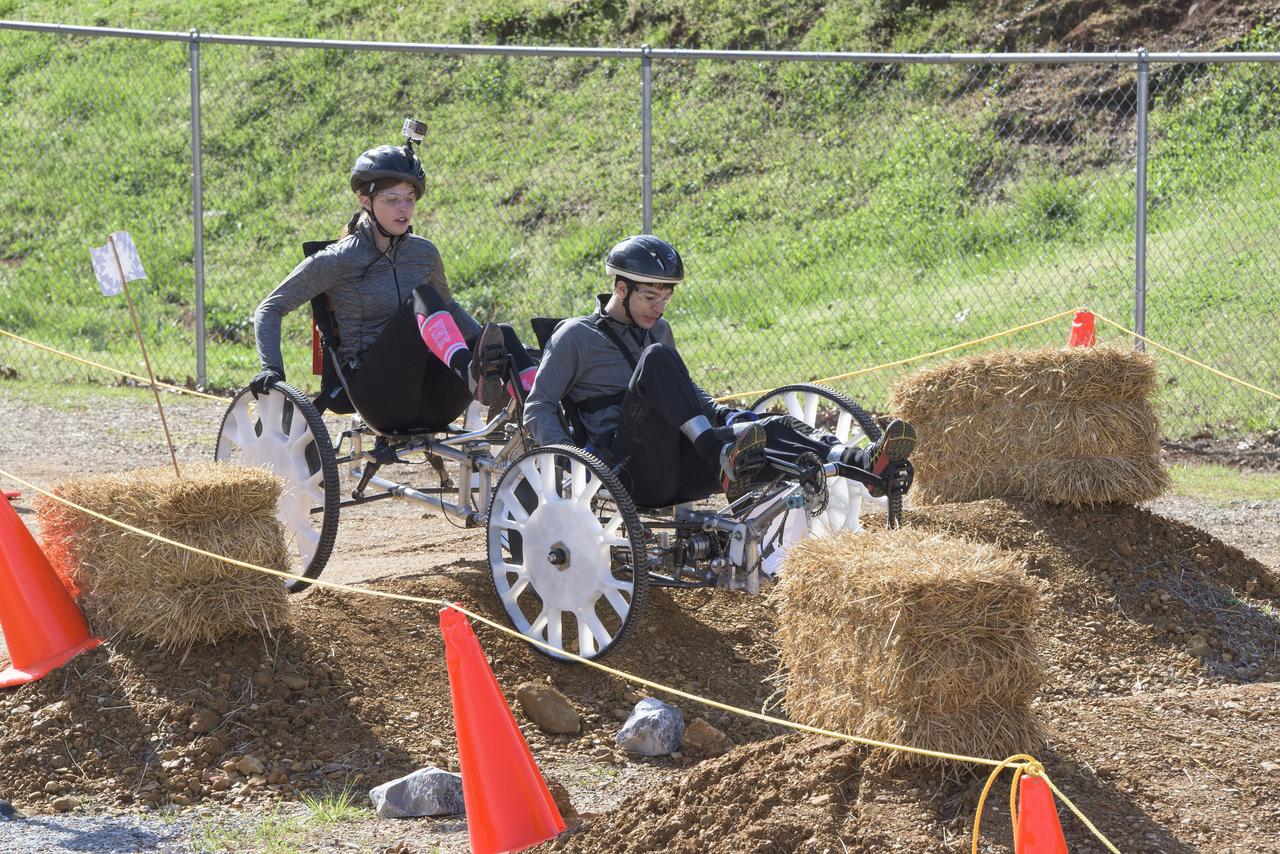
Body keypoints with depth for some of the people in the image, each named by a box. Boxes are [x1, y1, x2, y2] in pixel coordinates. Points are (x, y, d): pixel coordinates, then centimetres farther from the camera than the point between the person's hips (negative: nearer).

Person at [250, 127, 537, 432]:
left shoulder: (424, 254, 13)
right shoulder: (337, 261, -1)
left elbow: (448, 308, 30)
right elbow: (269, 309, 3)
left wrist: (491, 345, 21)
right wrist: (271, 368, -11)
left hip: (432, 402, 5)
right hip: (375, 393, -5)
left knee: (502, 334, -21)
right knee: (420, 295, -28)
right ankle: (473, 372, -56)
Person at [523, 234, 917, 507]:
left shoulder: (658, 330, 24)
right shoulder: (575, 337, 4)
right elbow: (538, 409, 1)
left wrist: (724, 414, 20)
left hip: (678, 470, 6)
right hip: (629, 470, -6)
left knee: (775, 427, -19)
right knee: (656, 358, -28)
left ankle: (862, 462, -45)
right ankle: (722, 455, -46)